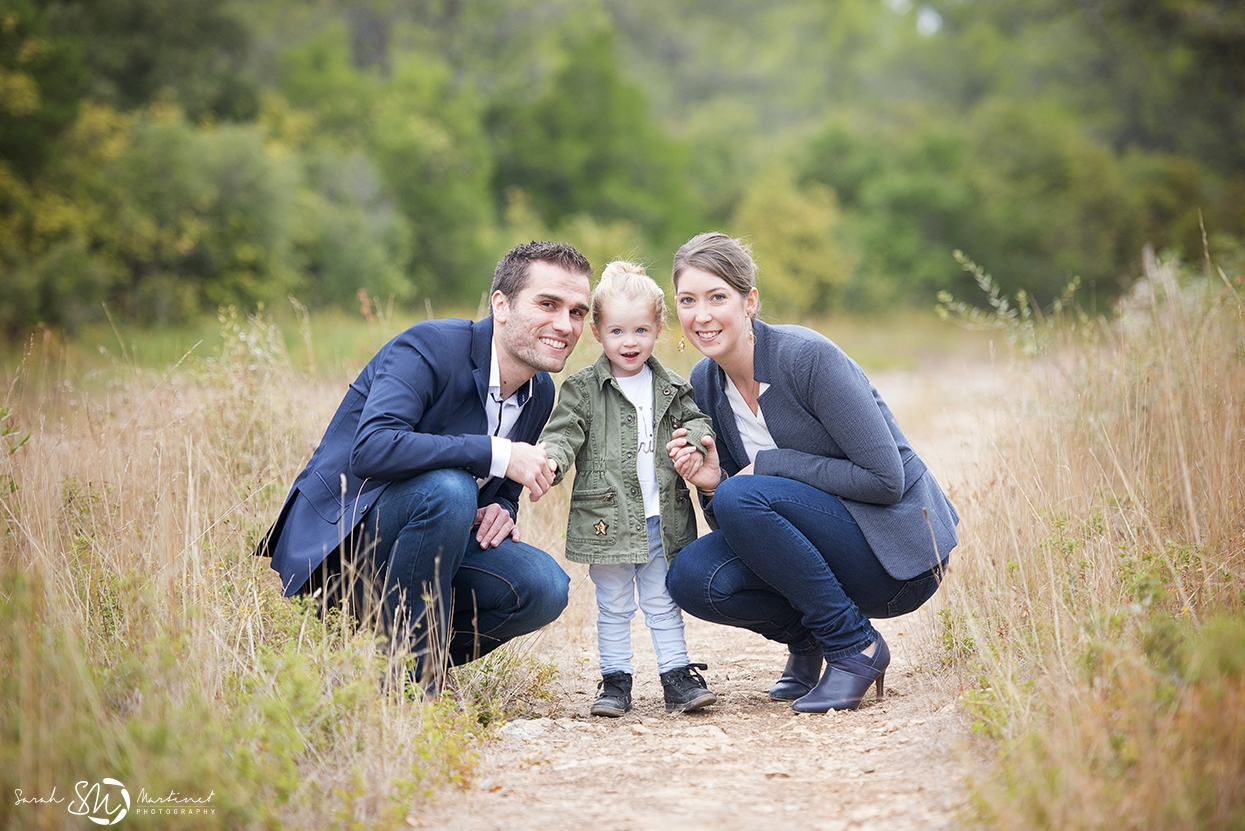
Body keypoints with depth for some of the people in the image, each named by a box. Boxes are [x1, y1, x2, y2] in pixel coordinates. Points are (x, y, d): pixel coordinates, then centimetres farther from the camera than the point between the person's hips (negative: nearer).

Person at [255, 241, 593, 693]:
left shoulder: (540, 393, 5)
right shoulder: (431, 347, -19)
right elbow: (372, 448, -34)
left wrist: (501, 510, -8)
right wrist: (495, 454, -32)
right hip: (336, 535, -7)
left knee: (544, 587, -16)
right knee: (448, 488, -35)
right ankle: (409, 682, -22)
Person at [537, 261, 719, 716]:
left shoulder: (672, 389, 7)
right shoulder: (583, 389, -4)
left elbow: (695, 420, 15)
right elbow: (564, 432, -9)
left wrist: (696, 441, -9)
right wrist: (550, 460, -31)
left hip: (663, 520, 3)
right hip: (608, 520, -3)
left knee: (663, 603, 11)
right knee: (613, 607, 7)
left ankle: (678, 676, 17)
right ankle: (615, 679, 16)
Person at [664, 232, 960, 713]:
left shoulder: (807, 357, -19)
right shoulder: (705, 383, 2)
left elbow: (885, 478, -21)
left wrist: (769, 465, -18)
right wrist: (712, 484, -14)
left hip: (901, 549, -7)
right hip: (827, 535, 7)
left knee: (742, 498, -27)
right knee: (691, 578, -16)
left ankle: (855, 646, -13)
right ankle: (805, 638, 10)